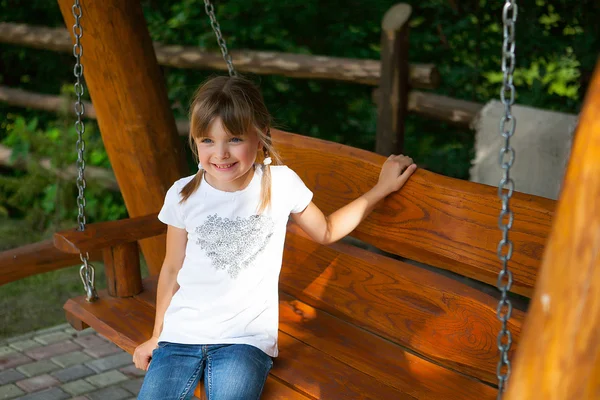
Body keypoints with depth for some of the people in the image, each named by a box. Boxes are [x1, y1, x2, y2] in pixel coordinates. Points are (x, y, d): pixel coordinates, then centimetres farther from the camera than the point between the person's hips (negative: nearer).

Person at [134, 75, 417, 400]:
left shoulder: (281, 185, -3)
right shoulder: (183, 196, -2)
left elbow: (325, 232, 14)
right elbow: (173, 269, 10)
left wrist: (381, 189, 11)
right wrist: (157, 336, 15)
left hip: (246, 338, -1)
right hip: (182, 333, 1)